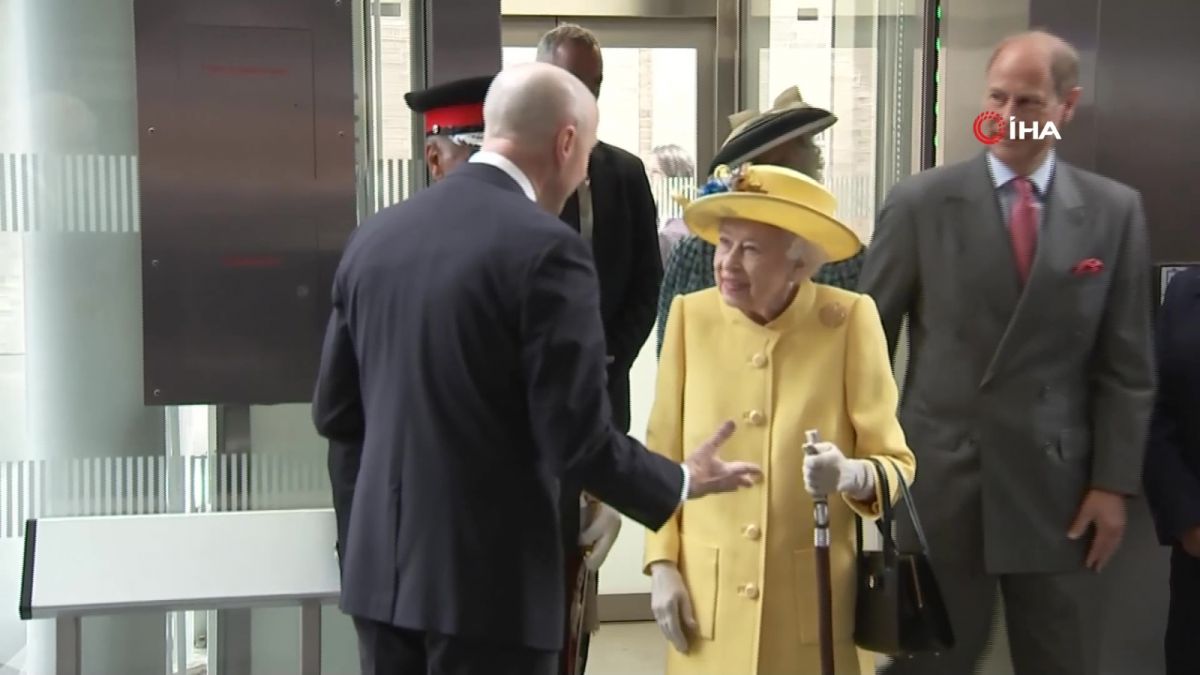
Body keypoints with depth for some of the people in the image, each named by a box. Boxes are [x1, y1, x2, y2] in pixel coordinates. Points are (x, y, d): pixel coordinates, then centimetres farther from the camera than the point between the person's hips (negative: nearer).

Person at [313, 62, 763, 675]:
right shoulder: (545, 248, -15)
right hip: (488, 577, -6)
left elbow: (334, 412, 11)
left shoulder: (374, 235, 5)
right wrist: (680, 482, 2)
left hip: (380, 568, 6)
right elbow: (578, 438, -16)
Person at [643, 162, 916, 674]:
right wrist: (662, 564, -2)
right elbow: (663, 460, 4)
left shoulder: (849, 319, -8)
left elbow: (896, 463, -6)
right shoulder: (691, 315, -2)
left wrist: (851, 475, -26)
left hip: (817, 603, -1)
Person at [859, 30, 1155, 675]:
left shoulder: (1114, 211, 3)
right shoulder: (920, 202, -2)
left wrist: (1115, 482, -1)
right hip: (939, 479, -1)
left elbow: (1126, 364, 4)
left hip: (1057, 485, 1)